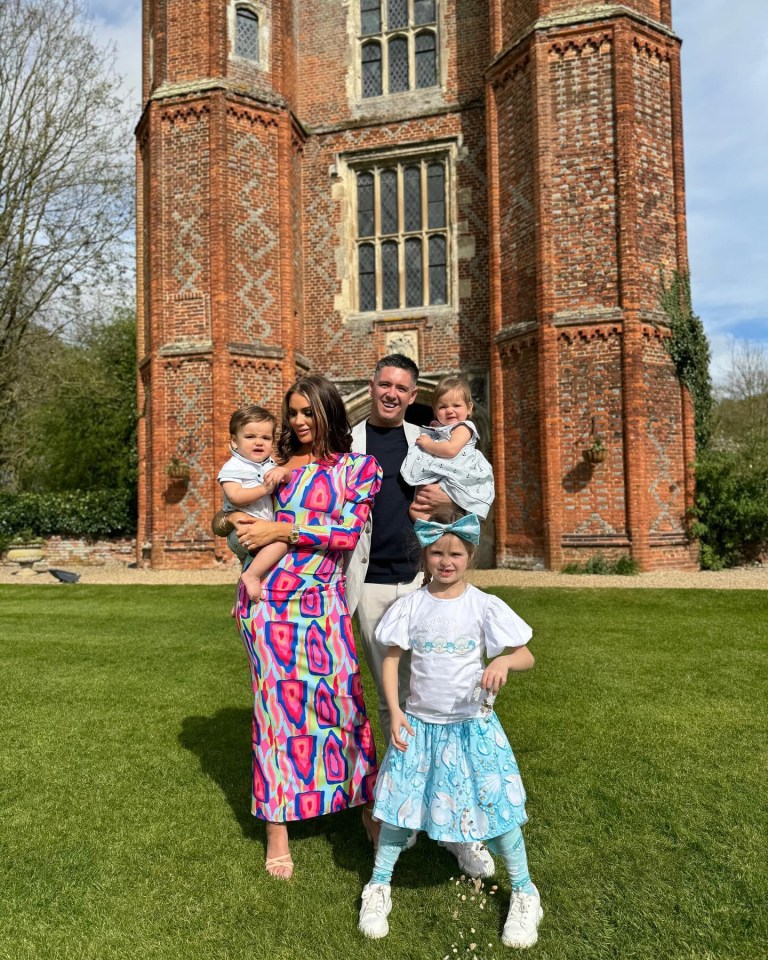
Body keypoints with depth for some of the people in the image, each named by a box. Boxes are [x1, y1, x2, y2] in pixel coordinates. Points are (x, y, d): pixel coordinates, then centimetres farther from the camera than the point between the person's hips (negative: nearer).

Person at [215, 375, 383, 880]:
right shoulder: (274, 463, 12)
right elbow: (224, 519, 19)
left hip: (324, 600, -1)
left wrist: (283, 530, -11)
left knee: (343, 697, 1)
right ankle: (277, 826, 18)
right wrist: (235, 522, -3)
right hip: (269, 596, 1)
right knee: (276, 700, 4)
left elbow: (350, 532, -7)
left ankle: (366, 804, 24)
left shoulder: (358, 468, 6)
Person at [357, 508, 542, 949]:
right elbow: (391, 657, 0)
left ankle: (524, 892, 29)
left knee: (497, 807, 5)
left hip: (473, 726, -1)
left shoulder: (485, 606, -11)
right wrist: (395, 711, -7)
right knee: (400, 803, 9)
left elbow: (527, 656, -11)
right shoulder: (411, 606, -6)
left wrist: (505, 661, -33)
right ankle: (379, 886, 31)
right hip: (420, 724, 2)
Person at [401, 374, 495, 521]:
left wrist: (427, 443, -8)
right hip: (438, 479, 10)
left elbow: (451, 450, -22)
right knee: (414, 509, -2)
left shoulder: (463, 427, -4)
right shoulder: (441, 430, 23)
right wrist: (433, 429, 23)